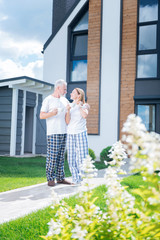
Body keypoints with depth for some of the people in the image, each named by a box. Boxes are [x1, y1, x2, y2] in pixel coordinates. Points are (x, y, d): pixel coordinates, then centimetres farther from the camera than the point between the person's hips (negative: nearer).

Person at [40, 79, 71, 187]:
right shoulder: (48, 100, -1)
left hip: (64, 132, 6)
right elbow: (41, 115, -5)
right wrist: (52, 113, -22)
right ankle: (50, 179, 1)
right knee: (52, 156, -7)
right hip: (53, 133, -6)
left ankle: (60, 177, 13)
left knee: (61, 156, 7)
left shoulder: (65, 100, 18)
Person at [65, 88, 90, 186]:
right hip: (70, 134, 3)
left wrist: (79, 105, -4)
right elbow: (67, 122, 3)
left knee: (82, 157, -6)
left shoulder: (85, 105, 6)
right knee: (72, 158, 2)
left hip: (81, 133, -3)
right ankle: (76, 179, 12)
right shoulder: (70, 106, 12)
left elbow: (85, 115, -16)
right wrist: (68, 110, -8)